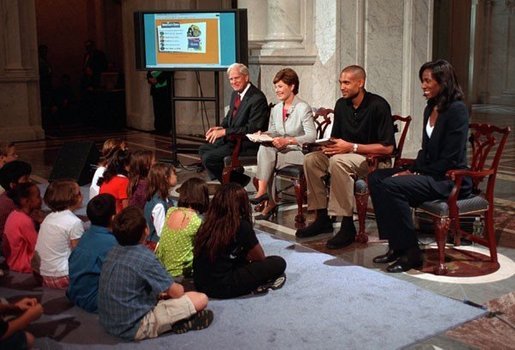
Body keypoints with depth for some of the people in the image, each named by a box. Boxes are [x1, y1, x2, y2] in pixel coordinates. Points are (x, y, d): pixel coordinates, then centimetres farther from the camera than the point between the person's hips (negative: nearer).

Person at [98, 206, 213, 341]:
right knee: (201, 299, -10)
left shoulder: (114, 251, 2)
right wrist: (179, 288, 12)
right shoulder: (145, 258, -21)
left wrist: (162, 291, 12)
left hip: (108, 323, 8)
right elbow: (176, 292, -10)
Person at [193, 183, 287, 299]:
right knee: (279, 263, -2)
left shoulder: (207, 224, 6)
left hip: (199, 284, 7)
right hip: (222, 288, -7)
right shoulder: (242, 226, -11)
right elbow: (260, 258, 3)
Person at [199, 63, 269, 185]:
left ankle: (236, 183, 3)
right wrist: (220, 127, 0)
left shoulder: (257, 98, -19)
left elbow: (252, 128, -24)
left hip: (247, 144, -10)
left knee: (209, 158, -16)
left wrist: (224, 131, -24)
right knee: (203, 149, 10)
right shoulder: (235, 94, 10)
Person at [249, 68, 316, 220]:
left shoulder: (303, 108, -9)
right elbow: (272, 132, 19)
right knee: (264, 148, -26)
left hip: (298, 152, -6)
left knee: (267, 160, -28)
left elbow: (312, 136, -18)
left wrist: (288, 141, -28)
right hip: (279, 151, 6)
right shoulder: (276, 109, 13)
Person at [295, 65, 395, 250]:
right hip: (346, 154, 8)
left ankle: (347, 226, -30)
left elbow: (387, 147, -20)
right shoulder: (341, 104, 6)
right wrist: (329, 146, -8)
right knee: (311, 160, -12)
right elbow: (336, 137, 17)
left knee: (338, 161, -34)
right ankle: (322, 218, -6)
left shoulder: (378, 105, -16)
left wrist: (351, 147, -23)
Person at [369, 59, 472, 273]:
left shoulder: (457, 110, -14)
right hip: (428, 173, 9)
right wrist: (412, 170, 0)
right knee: (375, 178, -6)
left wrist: (416, 173, -16)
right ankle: (396, 245, -4)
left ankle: (410, 252, -16)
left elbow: (450, 159, -18)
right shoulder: (430, 109, 13)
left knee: (391, 186, -26)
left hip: (450, 179, -9)